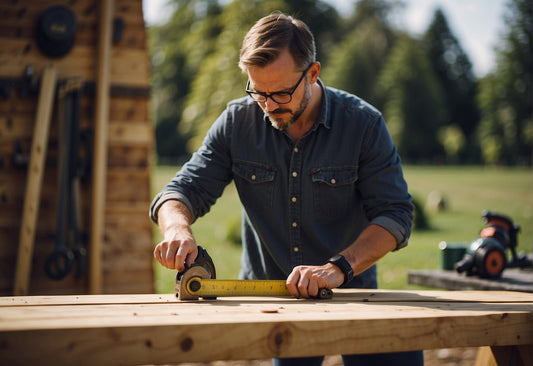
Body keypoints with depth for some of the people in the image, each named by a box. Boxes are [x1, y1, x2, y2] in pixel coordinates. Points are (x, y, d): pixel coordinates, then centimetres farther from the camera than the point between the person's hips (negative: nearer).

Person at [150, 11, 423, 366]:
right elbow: (185, 190, 2)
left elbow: (394, 214, -10)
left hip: (350, 292, -1)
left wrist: (338, 268, -26)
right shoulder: (237, 121, 1)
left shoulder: (363, 123, -5)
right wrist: (177, 227, -22)